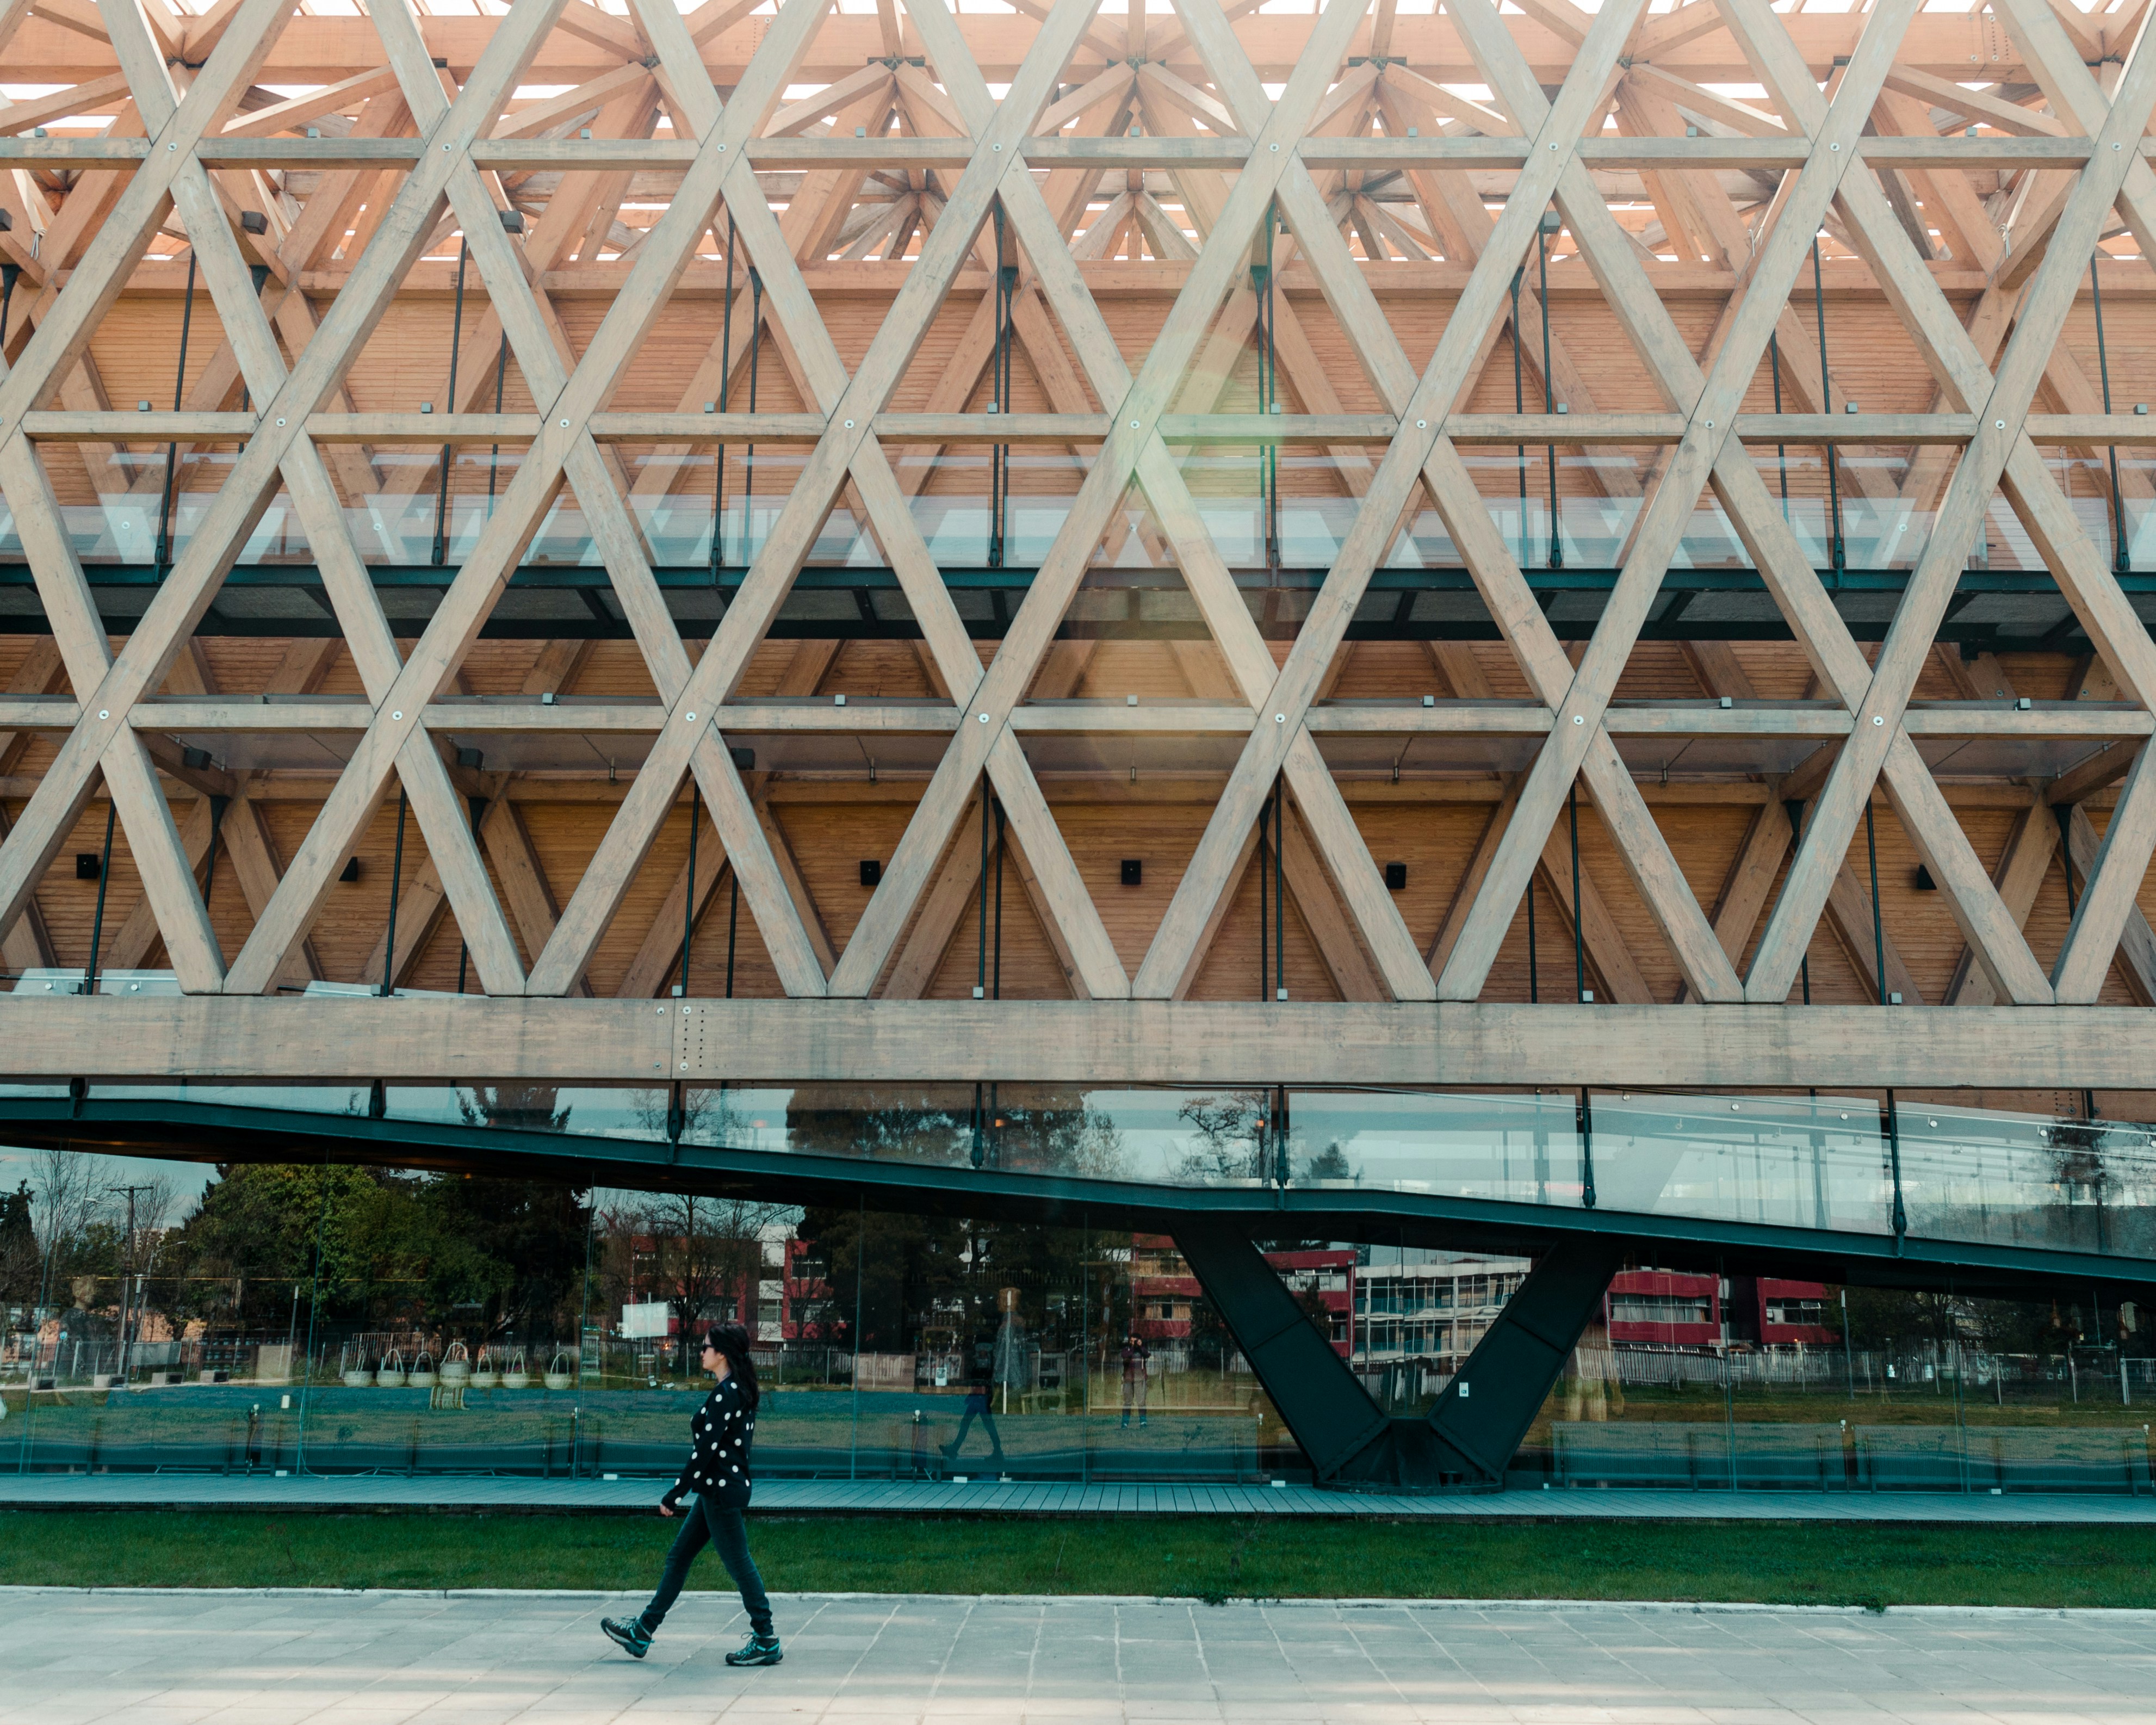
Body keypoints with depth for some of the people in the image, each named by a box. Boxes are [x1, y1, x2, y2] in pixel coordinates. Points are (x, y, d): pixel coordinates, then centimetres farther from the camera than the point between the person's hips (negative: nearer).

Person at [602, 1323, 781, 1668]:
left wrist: (676, 1495, -16)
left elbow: (705, 1450, -21)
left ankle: (766, 1642, 7)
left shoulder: (725, 1394, -19)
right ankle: (642, 1632, 22)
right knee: (679, 1556, 14)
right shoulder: (739, 1390, 11)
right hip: (717, 1490, 10)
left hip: (722, 1491, -10)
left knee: (738, 1563, -2)